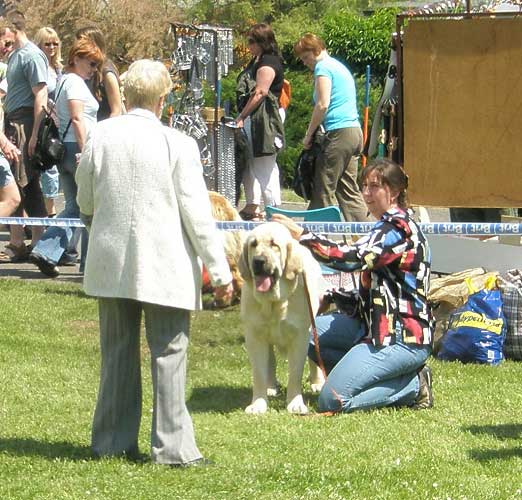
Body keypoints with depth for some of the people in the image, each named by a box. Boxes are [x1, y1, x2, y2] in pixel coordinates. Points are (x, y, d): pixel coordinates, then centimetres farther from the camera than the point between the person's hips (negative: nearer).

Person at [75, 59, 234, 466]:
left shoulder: (99, 136, -1)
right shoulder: (178, 144, -10)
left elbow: (85, 202, 11)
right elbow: (198, 214, -9)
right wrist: (220, 272, -3)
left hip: (111, 264, 4)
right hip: (165, 267, -4)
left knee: (117, 353, 13)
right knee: (168, 355, 2)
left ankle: (113, 441, 18)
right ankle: (172, 447, 0)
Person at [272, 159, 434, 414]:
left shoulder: (398, 228, -13)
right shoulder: (390, 225, 19)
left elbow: (353, 258, -29)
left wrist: (302, 236, -28)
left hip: (402, 337, -11)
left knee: (332, 400, -18)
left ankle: (412, 386, -3)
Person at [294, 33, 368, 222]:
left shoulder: (323, 67, -5)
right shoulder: (340, 66, 23)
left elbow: (323, 104, -14)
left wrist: (309, 134, -6)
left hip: (338, 132, -9)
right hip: (355, 131, 9)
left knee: (324, 190, -6)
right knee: (349, 189, 9)